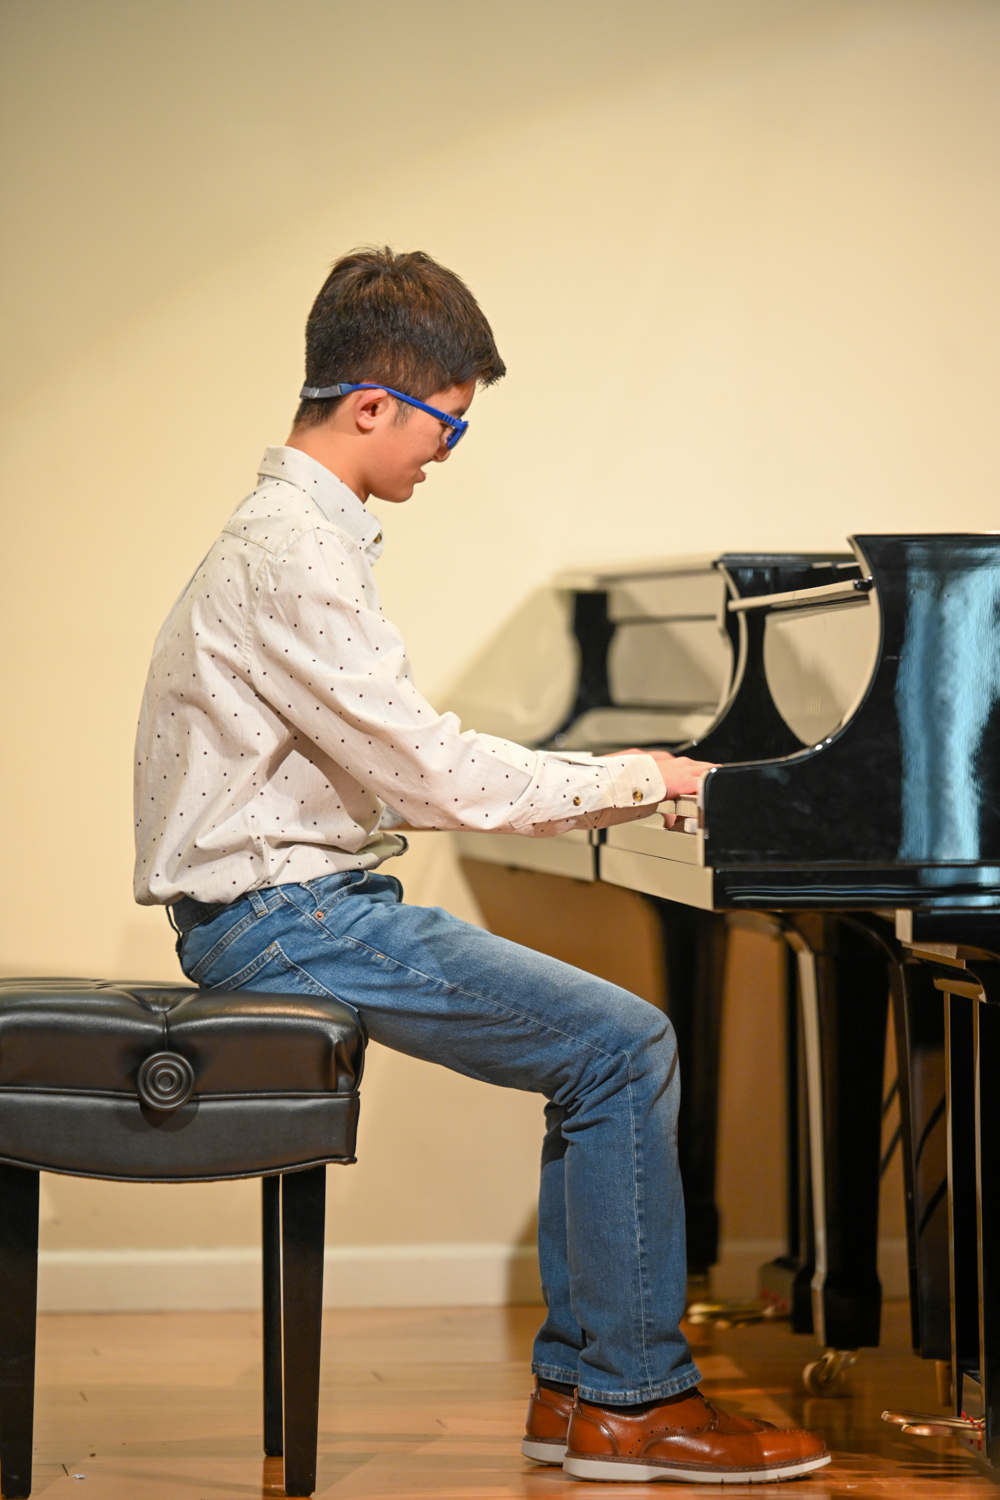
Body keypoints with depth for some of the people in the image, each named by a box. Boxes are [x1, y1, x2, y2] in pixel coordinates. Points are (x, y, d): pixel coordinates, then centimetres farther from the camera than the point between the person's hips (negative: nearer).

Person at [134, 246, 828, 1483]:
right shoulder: (292, 554, -18)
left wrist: (601, 784, 12)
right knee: (625, 1044, -14)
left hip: (297, 902, 10)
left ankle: (576, 1381, 8)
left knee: (605, 1039, 8)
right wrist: (620, 782, -8)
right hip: (281, 917, -10)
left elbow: (389, 760, 19)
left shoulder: (301, 528, 16)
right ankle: (631, 1402, -6)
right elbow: (428, 775, -22)